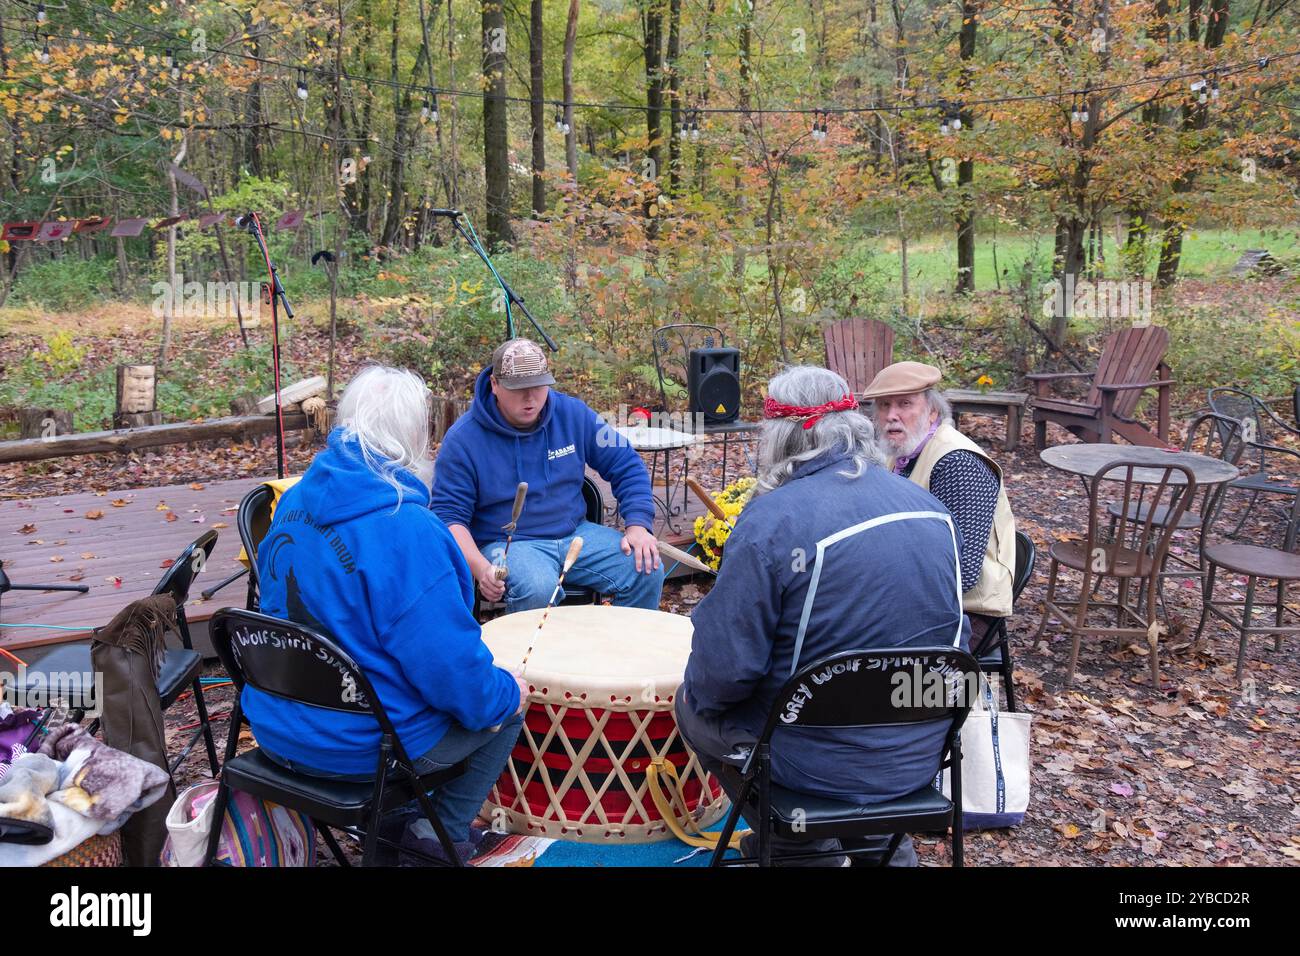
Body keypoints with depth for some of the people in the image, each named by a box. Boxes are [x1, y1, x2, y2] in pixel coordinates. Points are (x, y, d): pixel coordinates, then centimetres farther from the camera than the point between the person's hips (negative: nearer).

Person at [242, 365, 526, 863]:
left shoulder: (294, 503, -1)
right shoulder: (407, 531, -27)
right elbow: (450, 667, -25)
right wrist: (506, 693, -5)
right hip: (363, 747, -8)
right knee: (506, 708, 15)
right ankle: (442, 833, 22)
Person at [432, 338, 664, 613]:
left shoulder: (573, 414, 0)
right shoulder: (463, 439, -9)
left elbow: (625, 465, 7)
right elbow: (449, 514, -8)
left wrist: (639, 525, -8)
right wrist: (481, 568, -25)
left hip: (576, 532, 4)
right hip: (507, 543, -4)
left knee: (647, 570, -16)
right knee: (537, 589, -37)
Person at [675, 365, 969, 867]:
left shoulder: (772, 521, -22)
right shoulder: (930, 506, -1)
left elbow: (724, 665, -20)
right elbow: (952, 635, 10)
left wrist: (696, 692, 2)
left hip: (824, 764, -6)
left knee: (694, 708, 18)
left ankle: (801, 844, 19)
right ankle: (876, 837, 26)